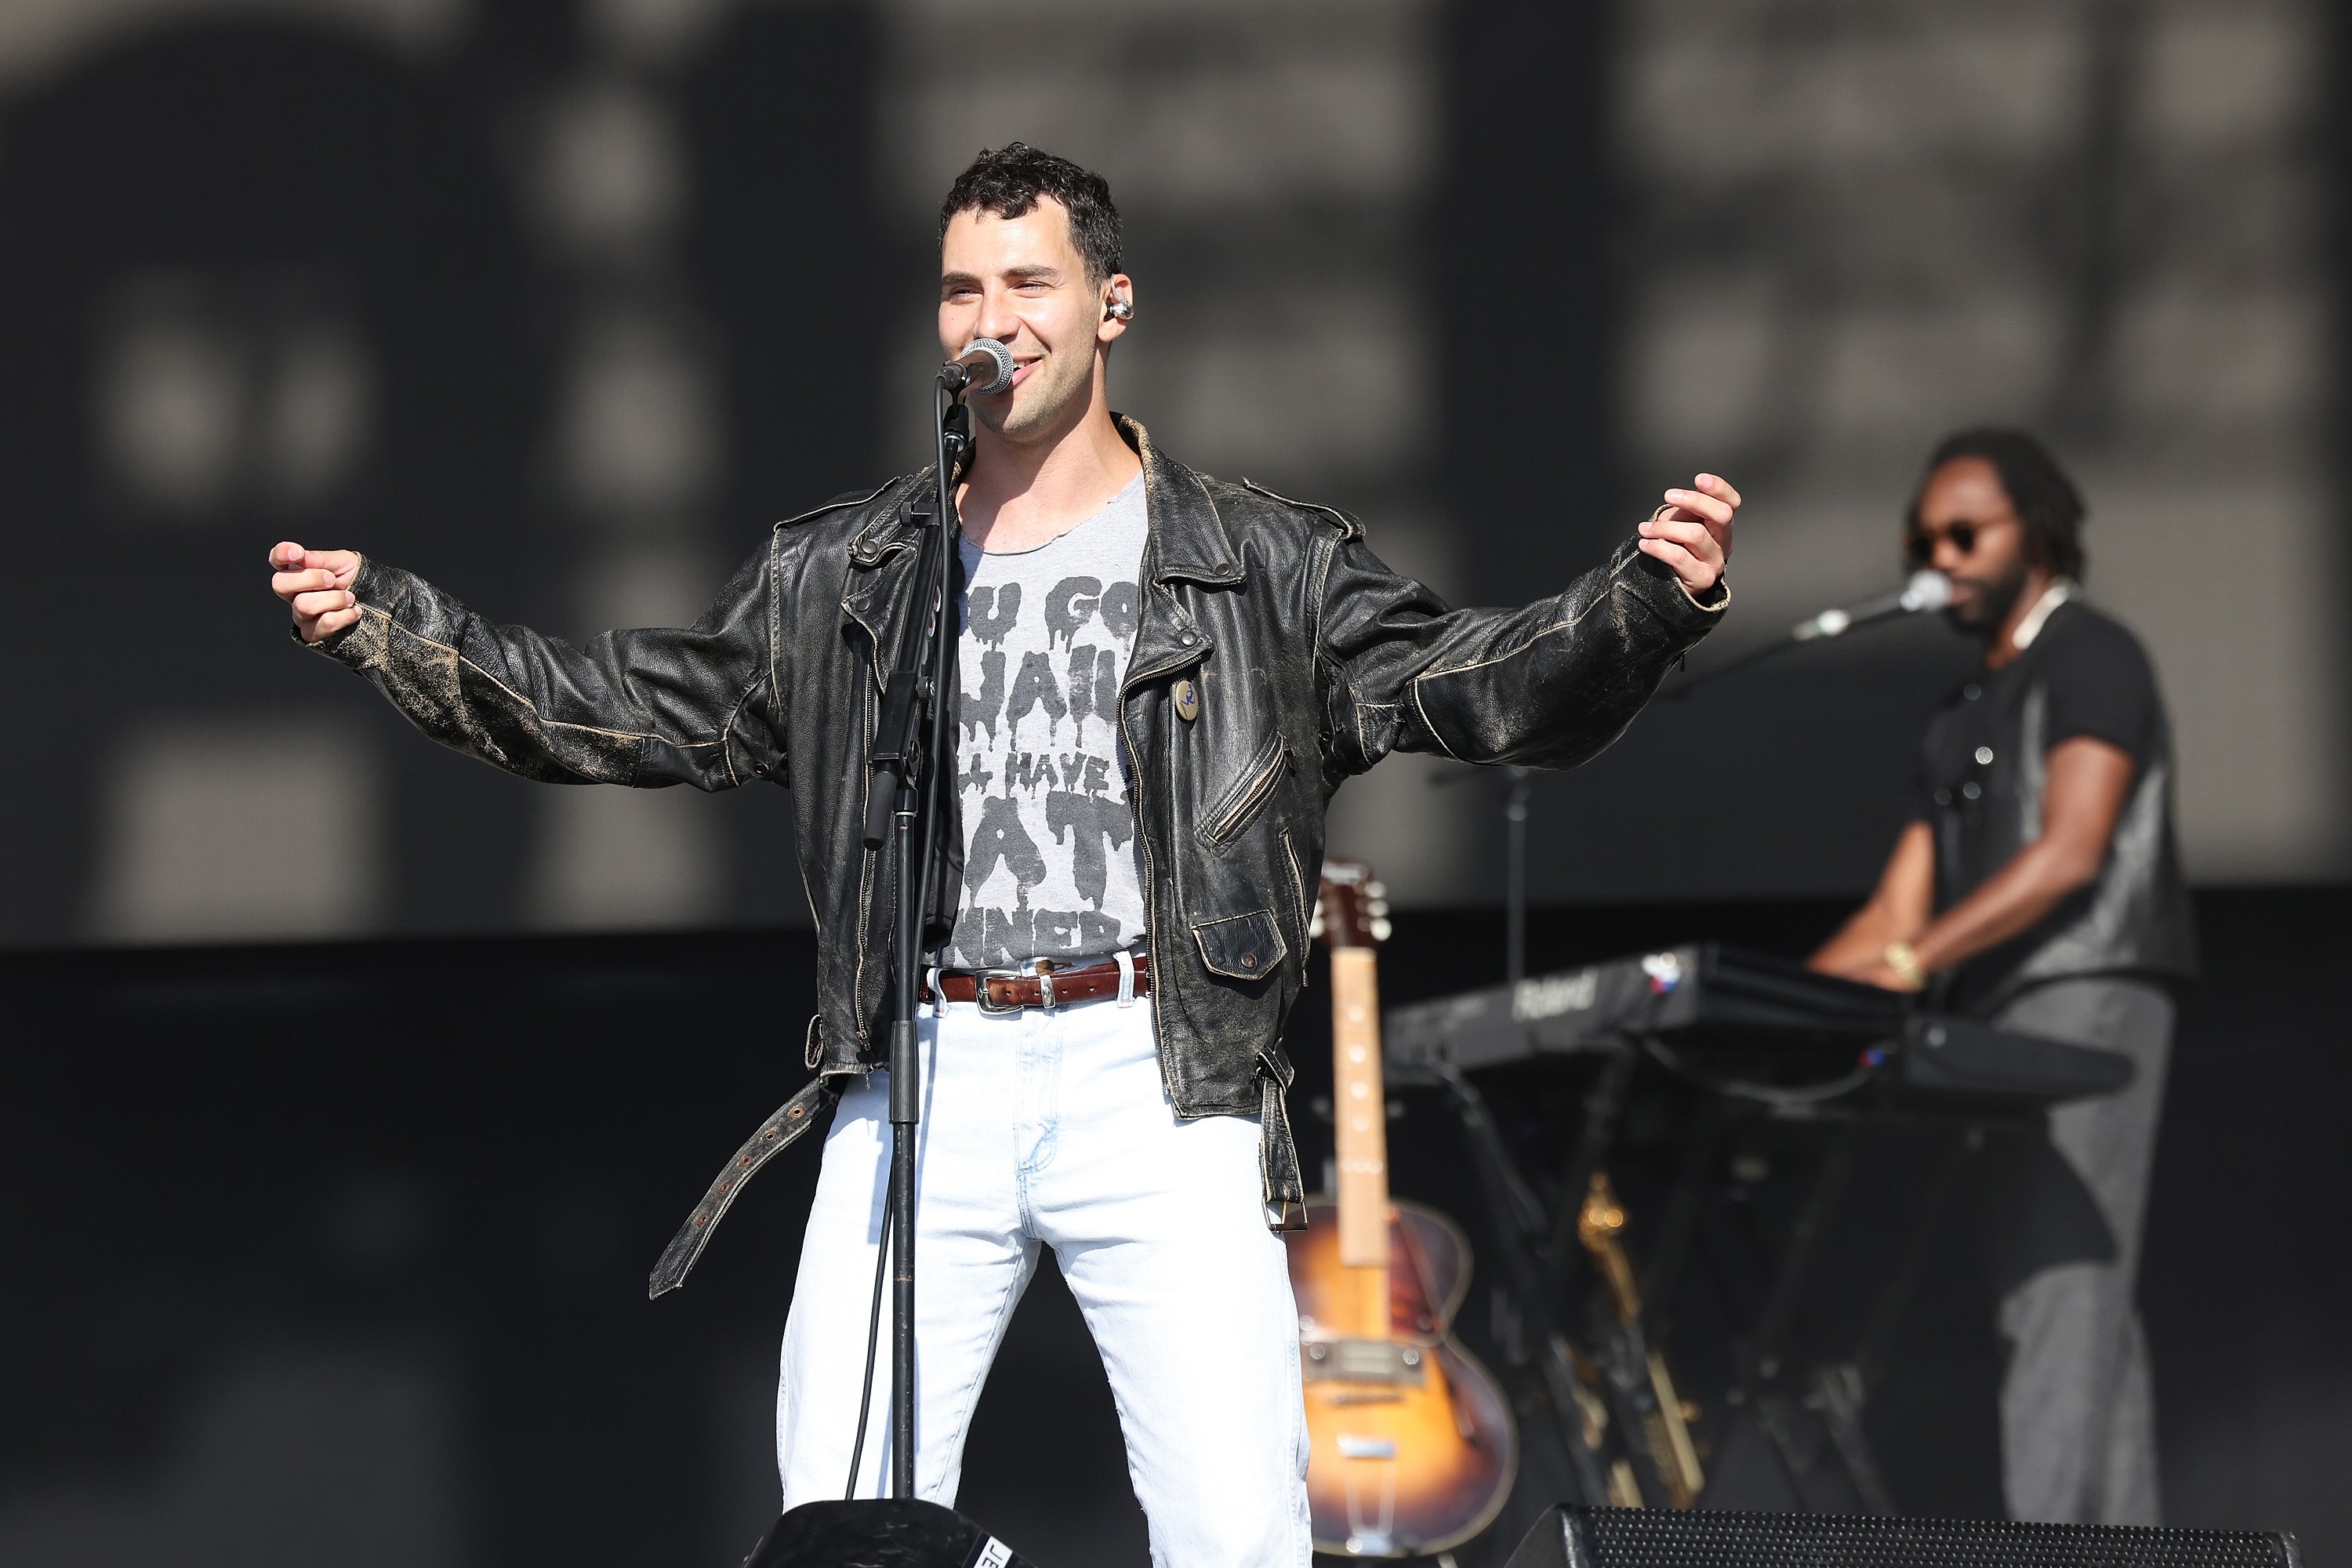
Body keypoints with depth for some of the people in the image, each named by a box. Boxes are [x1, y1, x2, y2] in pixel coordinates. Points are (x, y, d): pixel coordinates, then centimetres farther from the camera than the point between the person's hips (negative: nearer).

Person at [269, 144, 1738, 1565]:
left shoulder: (1262, 567, 8)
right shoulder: (836, 579, 16)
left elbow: (1474, 685, 1)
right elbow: (630, 711, 20)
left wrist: (1651, 601, -17)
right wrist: (395, 623, 12)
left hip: (1158, 1090, -2)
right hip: (919, 1089, 3)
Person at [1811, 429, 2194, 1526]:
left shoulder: (2088, 656, -1)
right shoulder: (1963, 714, 25)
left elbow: (2070, 851, -15)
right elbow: (1901, 906, 20)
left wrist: (1912, 961, -23)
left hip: (2086, 1003, -9)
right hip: (2001, 1026, 9)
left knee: (2058, 1297, -17)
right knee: (2086, 1312, 3)